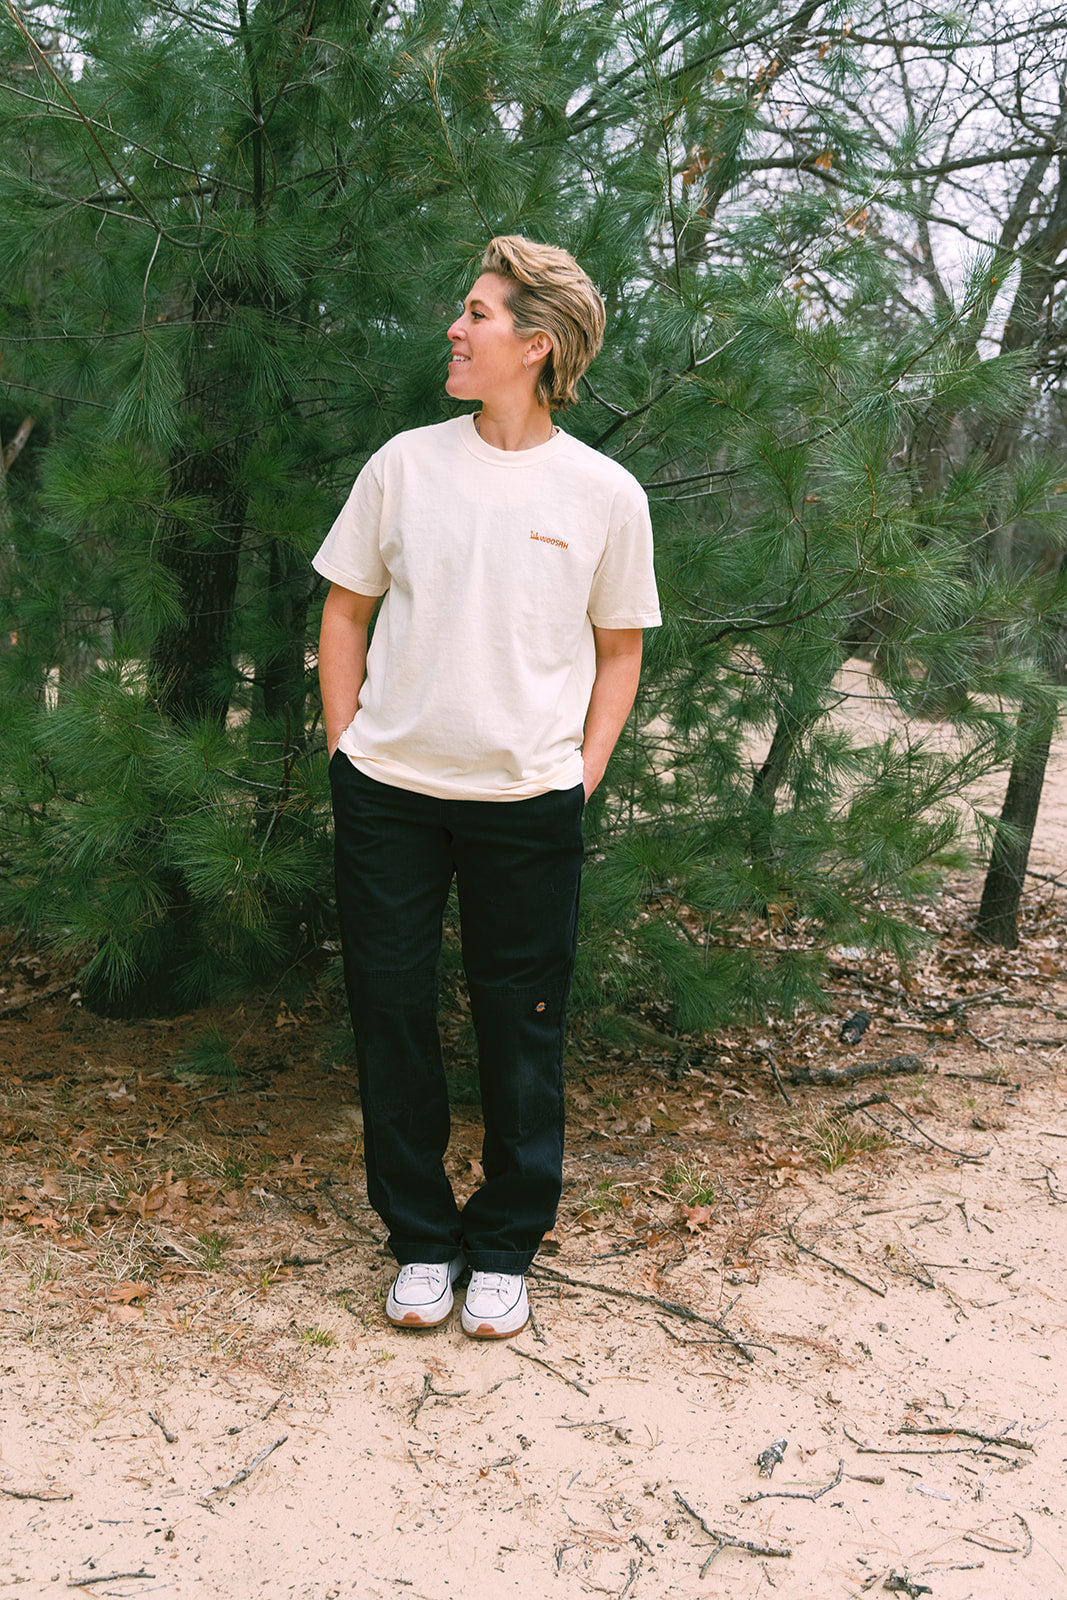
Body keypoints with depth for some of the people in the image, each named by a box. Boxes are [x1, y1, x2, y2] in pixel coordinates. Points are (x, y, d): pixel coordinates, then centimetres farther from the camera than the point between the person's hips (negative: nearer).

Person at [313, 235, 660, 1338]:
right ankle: (420, 1238, 25)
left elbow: (618, 648, 8)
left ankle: (505, 1247, 26)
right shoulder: (405, 463, 4)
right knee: (389, 1010, 6)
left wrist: (582, 775, 0)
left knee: (521, 1026, 6)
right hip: (388, 792, 2)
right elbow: (345, 612, 11)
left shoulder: (604, 493, 0)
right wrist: (347, 751, 4)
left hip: (528, 802, -1)